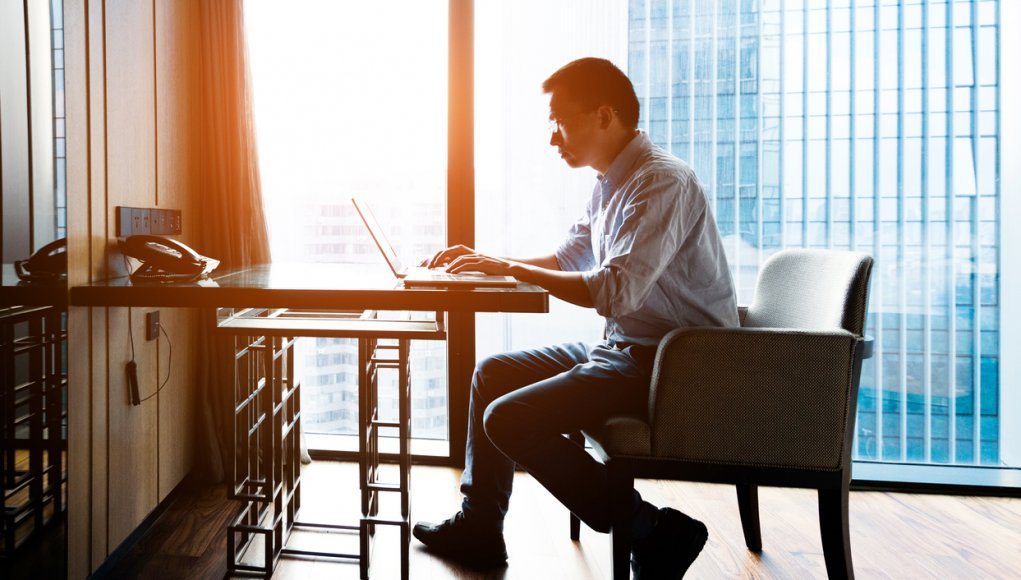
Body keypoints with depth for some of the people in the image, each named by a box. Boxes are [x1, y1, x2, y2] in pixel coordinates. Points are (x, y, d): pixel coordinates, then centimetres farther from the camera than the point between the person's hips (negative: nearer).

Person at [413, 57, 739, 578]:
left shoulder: (662, 182, -19)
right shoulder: (612, 184, 12)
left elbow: (615, 292, -29)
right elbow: (565, 261, 24)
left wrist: (510, 268, -19)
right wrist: (484, 261, 11)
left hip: (670, 365, -10)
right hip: (624, 349, 10)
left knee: (509, 420, -18)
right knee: (493, 373, 14)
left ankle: (654, 533, -8)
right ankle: (478, 527, 24)